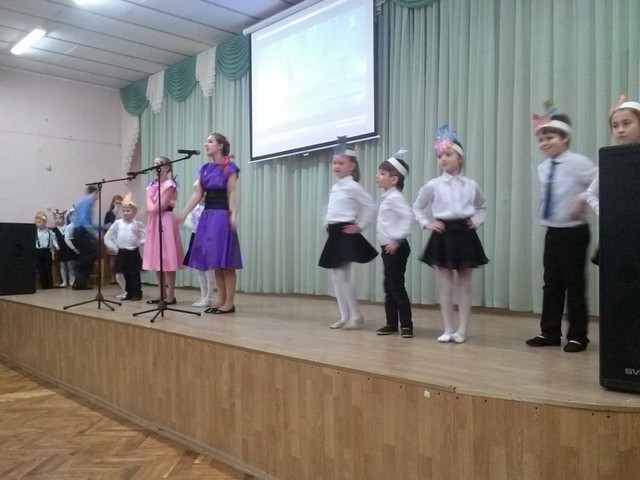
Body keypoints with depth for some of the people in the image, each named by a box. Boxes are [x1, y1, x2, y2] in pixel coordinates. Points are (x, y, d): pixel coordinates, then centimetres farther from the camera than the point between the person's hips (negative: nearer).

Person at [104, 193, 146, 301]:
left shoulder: (138, 224, -3)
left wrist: (138, 243, -6)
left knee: (134, 274, -1)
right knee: (125, 274, 9)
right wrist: (114, 248, 3)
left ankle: (137, 293, 6)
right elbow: (107, 238, 7)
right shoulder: (117, 223, 3)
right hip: (122, 253, 3)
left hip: (133, 253, -3)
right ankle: (129, 293, 18)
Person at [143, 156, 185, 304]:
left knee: (167, 258, -9)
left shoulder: (170, 184, -6)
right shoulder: (151, 185, 17)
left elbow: (161, 206, -14)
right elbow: (149, 207, 10)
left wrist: (154, 207, 1)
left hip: (166, 219, -8)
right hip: (153, 221, 8)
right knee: (156, 259, 8)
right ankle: (162, 294, 14)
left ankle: (171, 296, -6)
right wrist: (153, 207, -8)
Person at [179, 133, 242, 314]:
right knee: (214, 261, 8)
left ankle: (230, 303, 0)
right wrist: (183, 213, 4)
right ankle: (221, 300, 15)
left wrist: (233, 214, -24)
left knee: (225, 261, -6)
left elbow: (232, 194, -11)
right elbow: (198, 194, 11)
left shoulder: (230, 167, -4)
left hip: (222, 215, -7)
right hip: (207, 215, 7)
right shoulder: (205, 168, 14)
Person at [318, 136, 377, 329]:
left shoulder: (353, 187, -11)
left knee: (343, 276, -10)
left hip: (346, 234, -9)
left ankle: (356, 316, 3)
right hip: (334, 234, 9)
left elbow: (371, 207, -15)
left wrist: (360, 226, -12)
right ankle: (345, 317, 15)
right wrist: (327, 223, 15)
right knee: (336, 277, 8)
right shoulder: (335, 187, 15)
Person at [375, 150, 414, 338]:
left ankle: (406, 324, 3)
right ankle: (392, 323, 21)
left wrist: (397, 240, -25)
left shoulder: (394, 197, -15)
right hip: (388, 248, 10)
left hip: (396, 248, -10)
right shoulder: (387, 197, 15)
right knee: (389, 287, 13)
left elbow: (408, 217, -28)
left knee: (397, 287, -5)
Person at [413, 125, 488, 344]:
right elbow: (417, 207, 11)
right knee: (446, 284, 3)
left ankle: (462, 330, 13)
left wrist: (477, 221, 5)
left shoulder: (471, 185, 4)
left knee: (465, 284, 5)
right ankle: (448, 329, 12)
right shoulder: (433, 185, -2)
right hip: (444, 235, -1)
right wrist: (427, 223, -1)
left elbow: (481, 207, 22)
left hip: (465, 234, 2)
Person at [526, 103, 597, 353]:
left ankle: (577, 336, 14)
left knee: (574, 283, 1)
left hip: (574, 232, -7)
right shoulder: (542, 168, 7)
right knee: (551, 282, 11)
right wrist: (548, 216, 6)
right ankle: (550, 332, 21)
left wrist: (582, 199, -21)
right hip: (552, 232, 7)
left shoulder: (578, 162, -14)